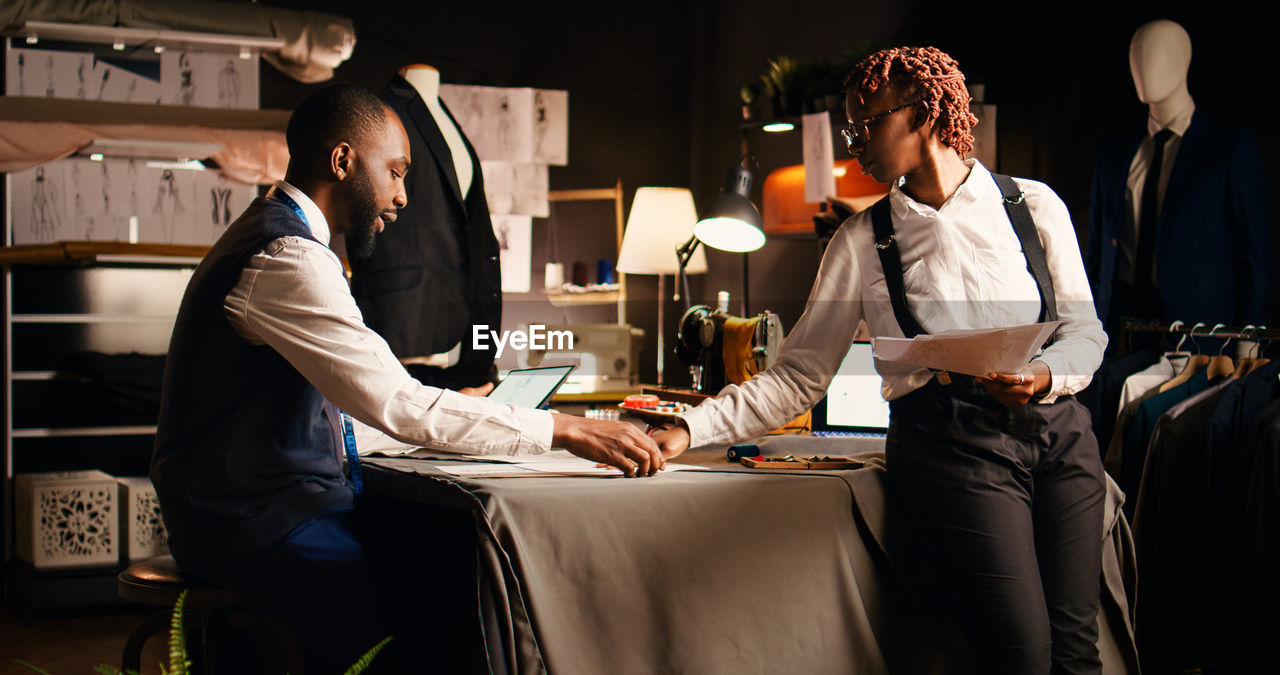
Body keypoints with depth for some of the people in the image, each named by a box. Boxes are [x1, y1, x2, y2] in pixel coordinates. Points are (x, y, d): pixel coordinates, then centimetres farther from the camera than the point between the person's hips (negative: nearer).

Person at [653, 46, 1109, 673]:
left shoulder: (1035, 205, 11)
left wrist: (1042, 378, -11)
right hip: (952, 446, -2)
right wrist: (690, 429, -3)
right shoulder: (862, 241, 10)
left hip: (1059, 429, 2)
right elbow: (799, 375, 8)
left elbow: (1085, 332, 12)